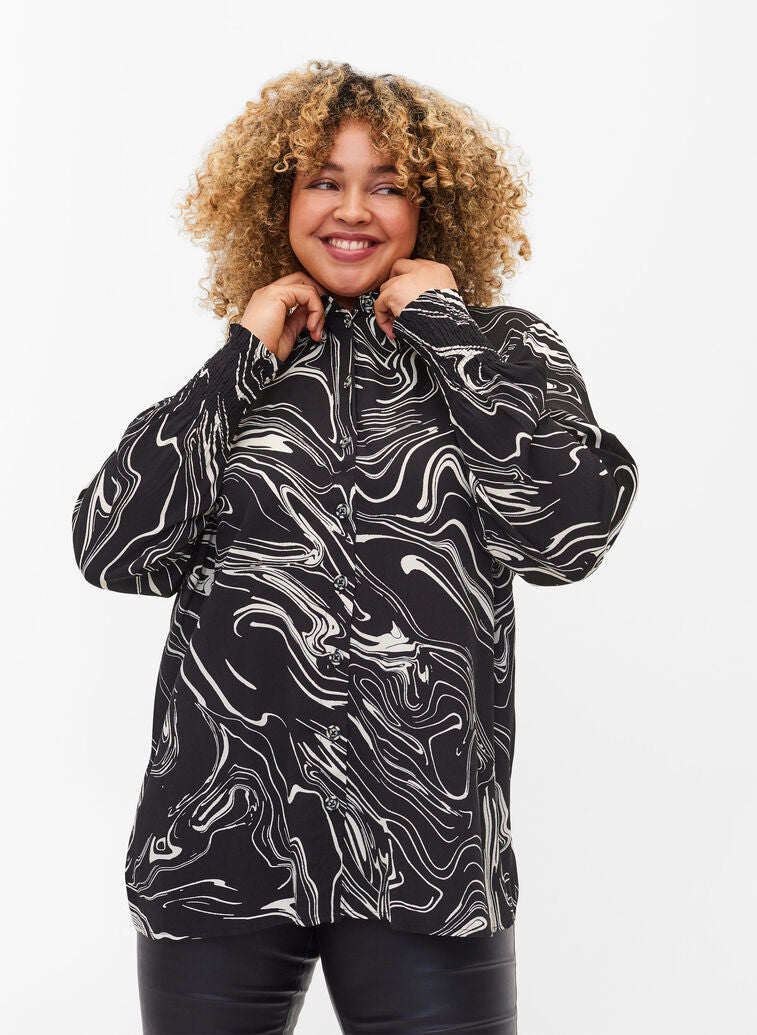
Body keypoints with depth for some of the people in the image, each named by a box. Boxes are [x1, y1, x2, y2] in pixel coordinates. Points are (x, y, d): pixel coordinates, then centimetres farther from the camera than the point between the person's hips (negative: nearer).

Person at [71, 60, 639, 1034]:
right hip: (215, 839, 2)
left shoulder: (501, 349, 8)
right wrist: (245, 359, -2)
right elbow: (112, 549, -1)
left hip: (426, 849, -1)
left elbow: (566, 532, -10)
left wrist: (445, 330, -4)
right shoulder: (239, 372, 12)